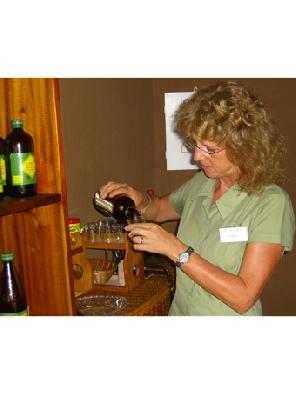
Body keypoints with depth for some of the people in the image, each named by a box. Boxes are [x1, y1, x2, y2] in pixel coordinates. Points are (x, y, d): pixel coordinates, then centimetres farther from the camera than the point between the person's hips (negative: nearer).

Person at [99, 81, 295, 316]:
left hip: (228, 316, -4)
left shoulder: (271, 203, -19)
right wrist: (141, 201, -5)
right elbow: (160, 209, 16)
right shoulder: (200, 183, -2)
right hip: (179, 311, 5)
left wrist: (174, 249, -25)